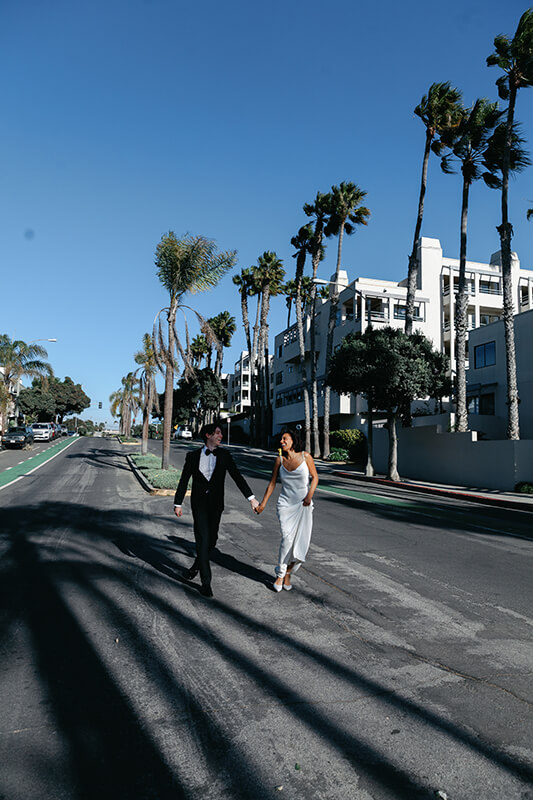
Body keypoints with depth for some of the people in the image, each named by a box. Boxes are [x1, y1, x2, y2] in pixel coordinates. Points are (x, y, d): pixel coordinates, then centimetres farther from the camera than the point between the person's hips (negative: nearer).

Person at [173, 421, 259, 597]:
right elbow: (184, 481, 5)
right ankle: (206, 581, 0)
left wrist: (251, 497, -7)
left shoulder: (224, 454, 3)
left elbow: (236, 476, 0)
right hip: (199, 502, -2)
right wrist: (178, 503, 3)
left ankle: (196, 566, 35)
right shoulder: (193, 456, 0)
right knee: (203, 539, -8)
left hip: (216, 503, 2)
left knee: (212, 538, 8)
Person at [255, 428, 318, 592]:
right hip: (285, 504, 0)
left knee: (301, 540, -2)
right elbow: (272, 483, 8)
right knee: (287, 537, -16)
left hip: (303, 505, 0)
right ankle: (280, 575, 1)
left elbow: (315, 477, 3)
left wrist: (309, 496, -11)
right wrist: (263, 504, 10)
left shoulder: (305, 456, -5)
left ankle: (288, 574, 18)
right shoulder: (280, 460, -1)